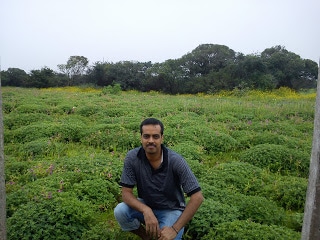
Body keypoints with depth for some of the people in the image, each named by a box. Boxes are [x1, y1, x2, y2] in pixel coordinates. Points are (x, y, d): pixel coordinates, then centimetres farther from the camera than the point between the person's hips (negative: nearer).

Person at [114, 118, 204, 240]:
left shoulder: (176, 161, -26)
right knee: (120, 211, -24)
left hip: (171, 210, -2)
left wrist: (175, 229, -27)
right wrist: (146, 211, -33)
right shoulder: (132, 157, -19)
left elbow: (197, 197, -24)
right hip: (145, 206, 3)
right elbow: (126, 192, -14)